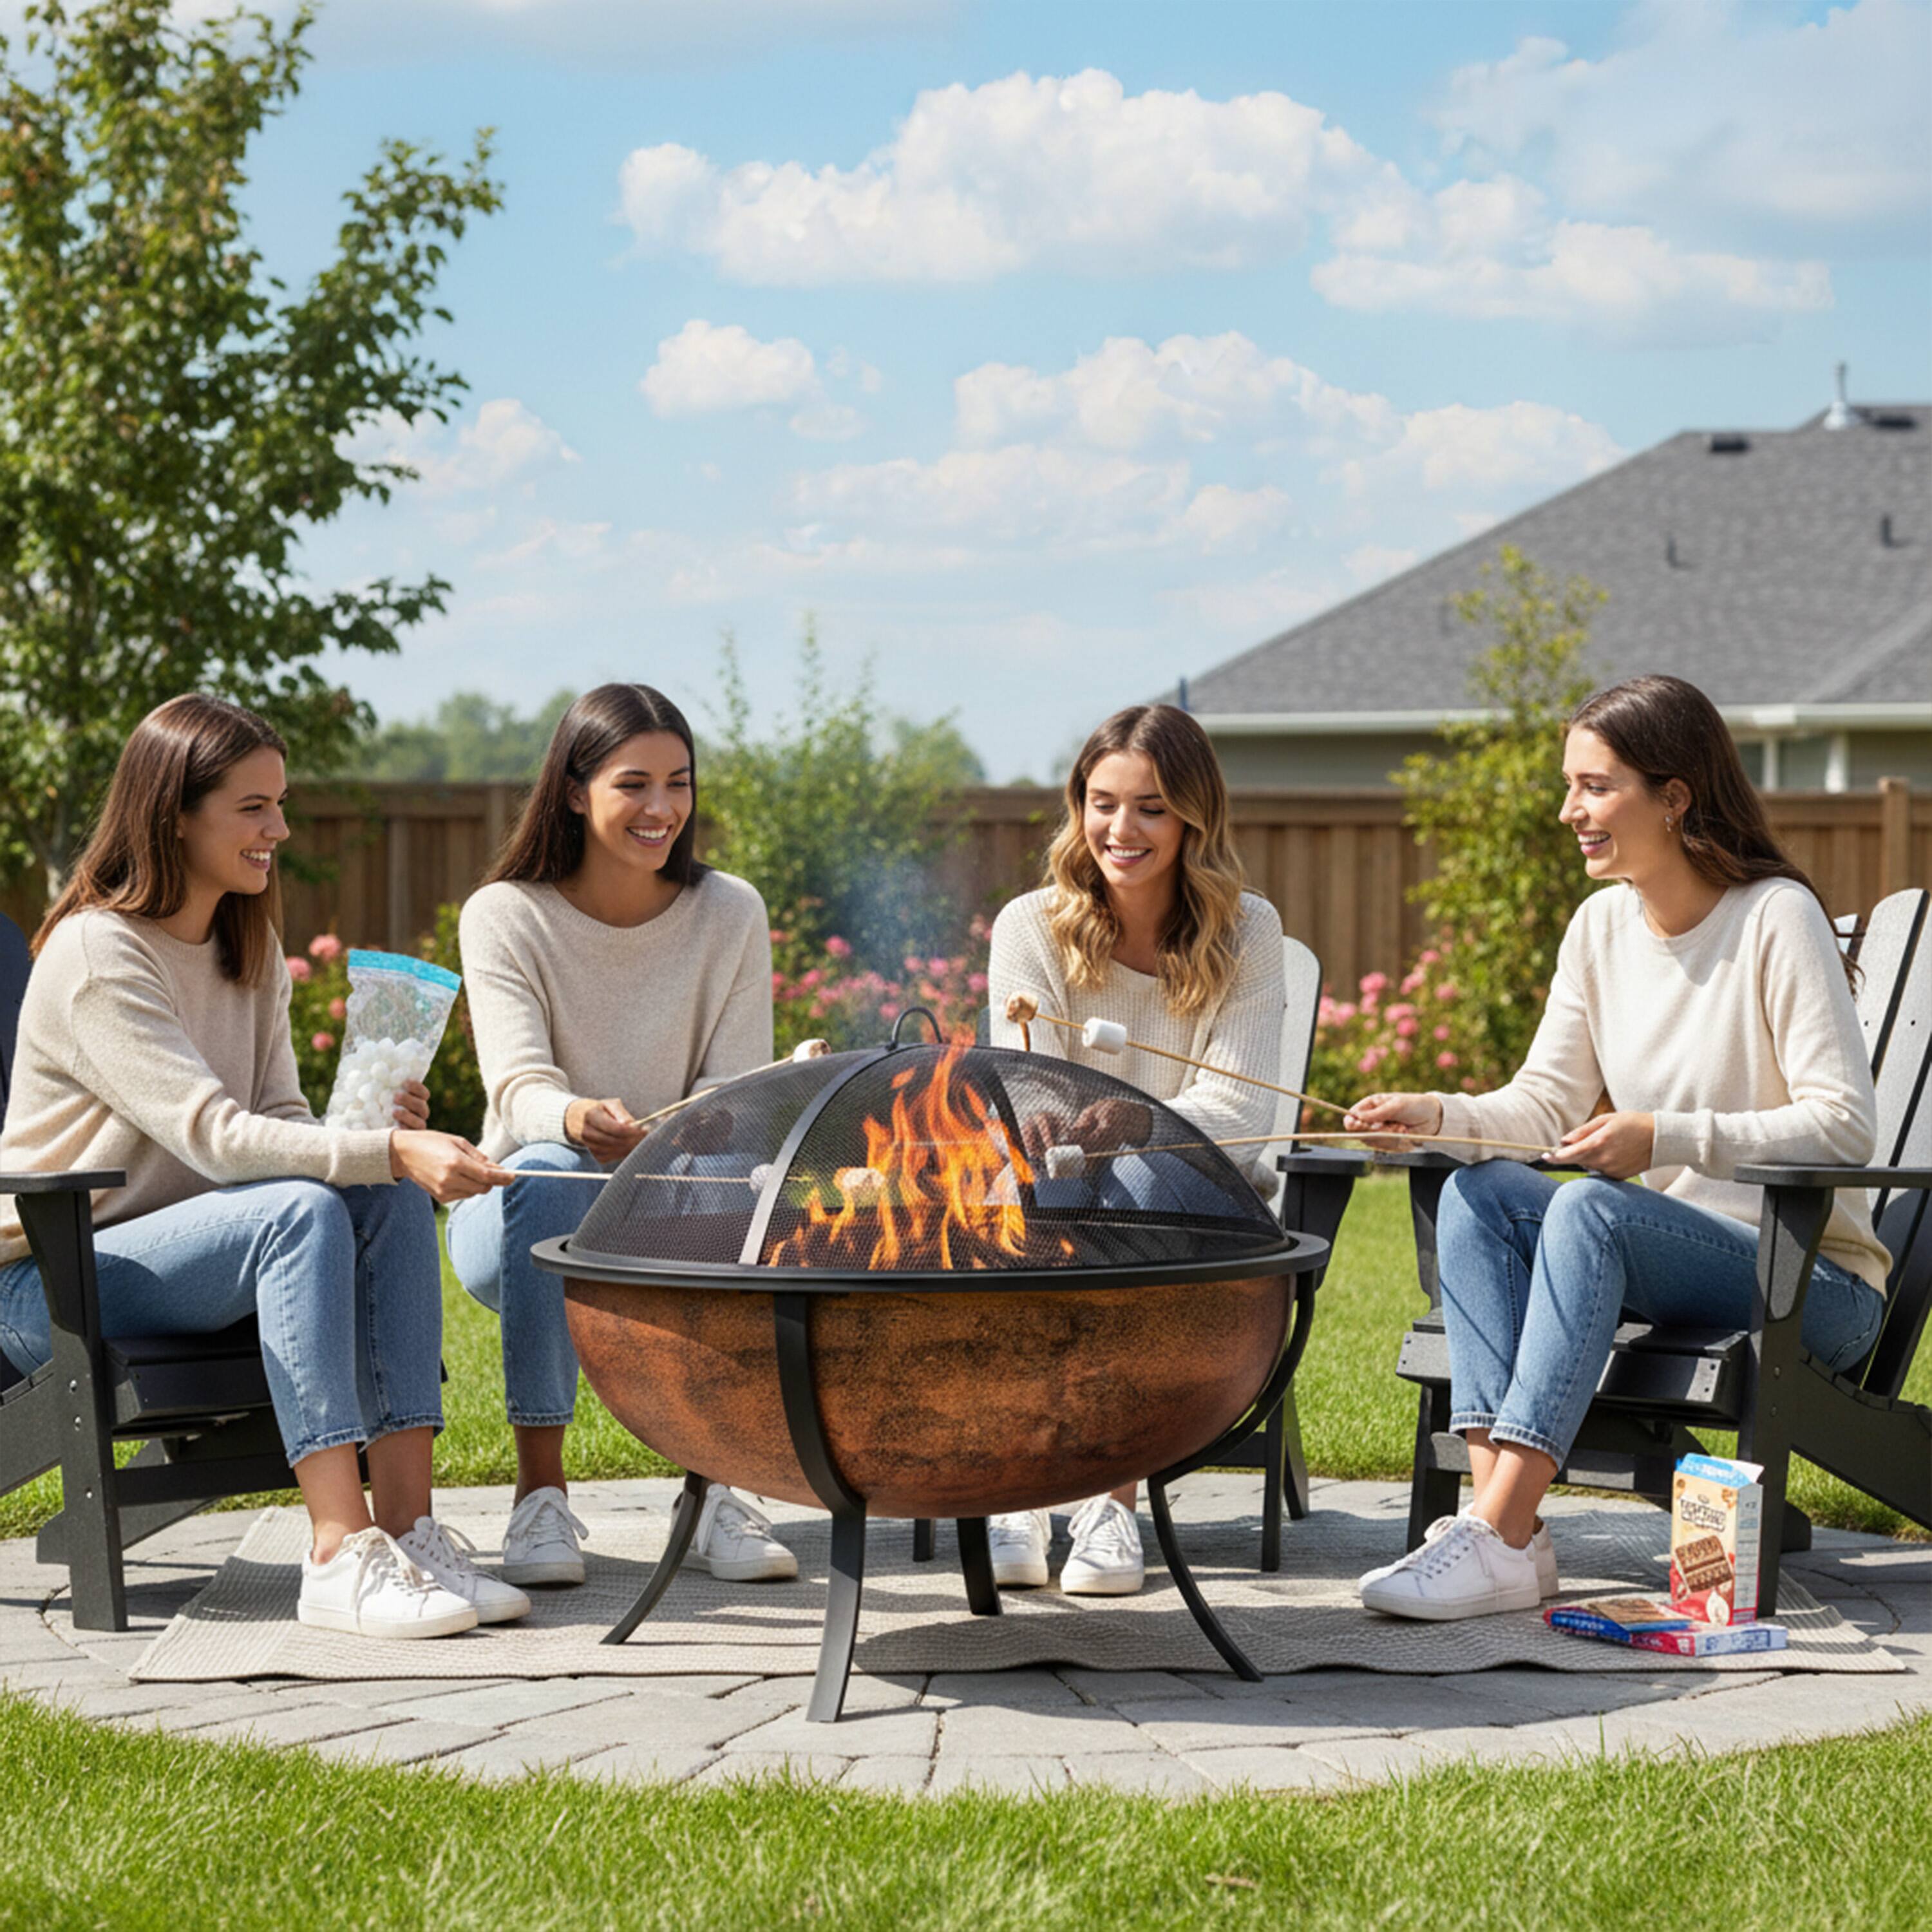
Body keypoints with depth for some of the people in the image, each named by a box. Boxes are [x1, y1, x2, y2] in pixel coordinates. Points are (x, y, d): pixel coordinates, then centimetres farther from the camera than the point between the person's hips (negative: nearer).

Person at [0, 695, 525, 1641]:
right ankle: (339, 1553, -38)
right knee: (302, 1211, -32)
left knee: (393, 1199, -18)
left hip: (178, 1243, 8)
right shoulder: (95, 958, -17)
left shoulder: (249, 949, 10)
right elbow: (214, 1135, -26)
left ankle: (405, 1522, -25)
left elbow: (277, 1120, 4)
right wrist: (390, 1150, -35)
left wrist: (378, 1128, -18)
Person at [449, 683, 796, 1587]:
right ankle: (541, 1492, -31)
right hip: (523, 1217, -1)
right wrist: (577, 1121, -46)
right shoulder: (505, 917, -8)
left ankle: (714, 1485, -21)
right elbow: (518, 1086, -21)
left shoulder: (729, 915, -2)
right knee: (551, 1171, -36)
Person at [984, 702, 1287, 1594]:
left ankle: (1112, 1498, -36)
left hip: (1199, 1199, 0)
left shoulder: (1245, 932, -2)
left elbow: (1237, 1111, -12)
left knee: (1137, 1182, -36)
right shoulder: (1032, 927, 0)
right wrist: (1039, 1127, -38)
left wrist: (1136, 1121, -35)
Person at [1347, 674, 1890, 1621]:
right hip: (1679, 1256, 7)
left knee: (1591, 1210, -31)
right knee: (1477, 1193, -17)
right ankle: (1502, 1517, -30)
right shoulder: (1602, 927, 9)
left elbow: (1844, 1123, -18)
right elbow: (1543, 1105, 7)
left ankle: (1498, 1543, -37)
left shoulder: (1777, 918, -11)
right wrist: (1440, 1114, -14)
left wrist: (1664, 1137, -26)